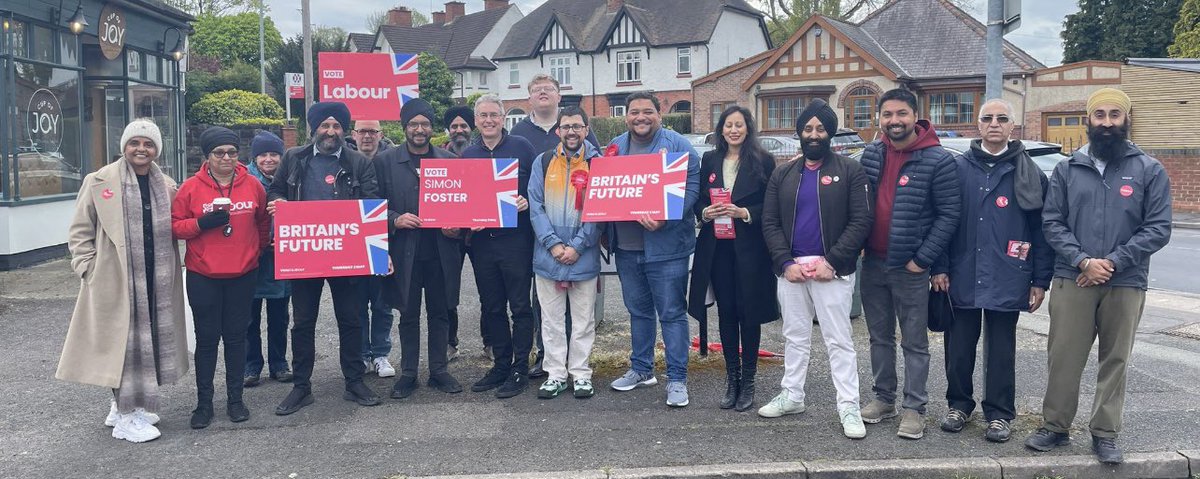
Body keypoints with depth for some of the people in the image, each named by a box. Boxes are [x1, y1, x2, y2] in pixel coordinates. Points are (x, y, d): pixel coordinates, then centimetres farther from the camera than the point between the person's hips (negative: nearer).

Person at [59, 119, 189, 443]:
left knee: (152, 341, 10)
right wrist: (89, 270, -6)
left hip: (156, 282, 5)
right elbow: (80, 232, 1)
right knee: (124, 343, -2)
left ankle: (128, 404, 28)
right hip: (116, 281, -5)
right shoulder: (98, 182, -2)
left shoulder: (167, 186, 10)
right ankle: (126, 416, 8)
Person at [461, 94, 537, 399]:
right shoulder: (467, 155, 12)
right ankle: (501, 365, 23)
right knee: (491, 307, 11)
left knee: (520, 306, 0)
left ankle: (520, 369, 8)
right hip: (481, 240, 5)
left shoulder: (521, 148, 1)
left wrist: (527, 202, -16)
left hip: (515, 239, -4)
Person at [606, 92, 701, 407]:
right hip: (626, 247, 6)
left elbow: (691, 186, -13)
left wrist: (664, 218, -25)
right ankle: (641, 369, 31)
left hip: (665, 247, -5)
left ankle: (677, 378, 8)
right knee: (638, 310, 17)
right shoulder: (615, 147, 12)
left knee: (672, 313, 0)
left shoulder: (678, 145, -5)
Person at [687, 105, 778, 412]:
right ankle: (731, 379, 17)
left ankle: (748, 381, 12)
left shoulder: (763, 161, -1)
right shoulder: (709, 161, 11)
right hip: (717, 247, 3)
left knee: (748, 312, 2)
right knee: (726, 312, 8)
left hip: (749, 248, -3)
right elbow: (697, 201, 13)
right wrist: (705, 212, -8)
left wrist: (744, 212, -18)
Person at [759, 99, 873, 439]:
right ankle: (792, 396, 26)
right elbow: (770, 223, 6)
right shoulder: (783, 175, 11)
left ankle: (848, 407, 4)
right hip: (791, 269, 4)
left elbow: (861, 222, -8)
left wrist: (833, 262, -16)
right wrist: (786, 263, -8)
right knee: (795, 337, 14)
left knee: (839, 340, -1)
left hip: (833, 270, -4)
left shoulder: (850, 171, -1)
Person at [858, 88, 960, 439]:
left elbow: (949, 215, -11)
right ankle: (883, 398, 27)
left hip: (910, 266, -5)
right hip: (872, 263, 5)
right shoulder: (870, 155, 5)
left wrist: (923, 259, -15)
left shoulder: (938, 160, -11)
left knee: (914, 342, 4)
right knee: (880, 337, 15)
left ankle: (914, 408, 12)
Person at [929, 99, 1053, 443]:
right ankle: (959, 404, 26)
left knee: (1001, 350, 8)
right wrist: (940, 267, -2)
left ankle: (999, 414, 20)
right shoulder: (958, 168, 4)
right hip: (962, 277, 1)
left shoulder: (1029, 174, 3)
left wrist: (1040, 280, -1)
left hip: (1007, 281, -1)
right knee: (958, 346, 9)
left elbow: (1040, 230, 2)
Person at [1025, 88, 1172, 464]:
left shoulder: (1150, 171, 3)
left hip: (1126, 284, 0)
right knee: (1063, 358, 3)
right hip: (1071, 280, 1)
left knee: (1115, 360, 7)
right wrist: (1083, 261, -12)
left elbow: (1158, 229, -3)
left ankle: (1105, 434, 18)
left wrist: (1112, 262, -13)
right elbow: (1051, 222, 2)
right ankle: (1055, 427, 16)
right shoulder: (1067, 169, 7)